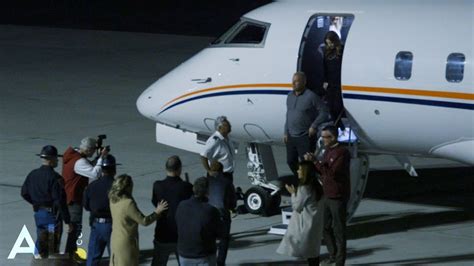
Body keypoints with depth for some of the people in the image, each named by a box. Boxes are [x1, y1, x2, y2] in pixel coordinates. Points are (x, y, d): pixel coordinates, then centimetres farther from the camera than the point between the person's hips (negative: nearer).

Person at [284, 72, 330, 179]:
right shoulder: (290, 96, 9)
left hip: (305, 138, -7)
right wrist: (286, 132, 13)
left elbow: (324, 112, -11)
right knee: (291, 161, 15)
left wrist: (314, 126, -16)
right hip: (291, 137, 7)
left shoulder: (311, 96, -12)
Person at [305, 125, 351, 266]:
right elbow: (322, 171, 14)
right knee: (326, 227, 15)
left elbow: (332, 173, -25)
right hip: (327, 195, 9)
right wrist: (311, 162, -3)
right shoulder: (328, 150, 10)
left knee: (338, 229, -1)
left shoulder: (342, 153, -18)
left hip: (338, 197, -9)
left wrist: (315, 162, -21)